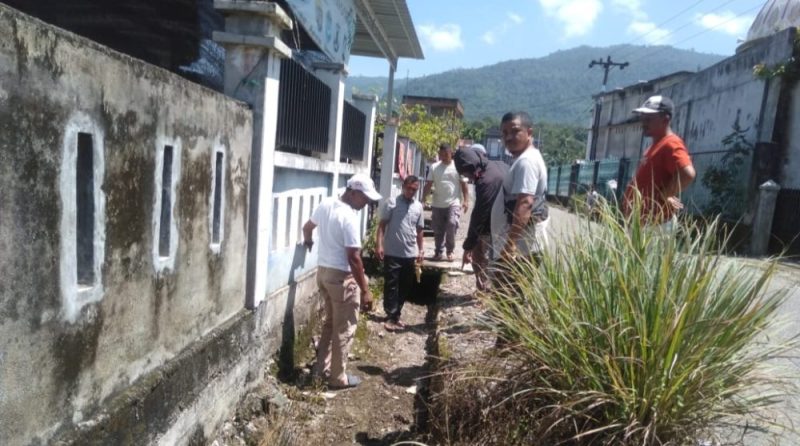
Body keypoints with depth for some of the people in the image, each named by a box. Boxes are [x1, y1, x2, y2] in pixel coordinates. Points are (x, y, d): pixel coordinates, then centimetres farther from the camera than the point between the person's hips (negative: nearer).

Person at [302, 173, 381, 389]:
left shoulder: (325, 204, 3)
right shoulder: (349, 217, -22)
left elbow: (307, 227, 21)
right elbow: (353, 258, -24)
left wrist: (308, 242, 43)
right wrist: (365, 290, -19)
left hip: (323, 271, 9)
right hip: (342, 276, -8)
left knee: (329, 322, 21)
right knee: (344, 329, 5)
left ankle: (321, 368, 30)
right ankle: (338, 378, 15)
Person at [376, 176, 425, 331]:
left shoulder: (418, 206, 8)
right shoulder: (391, 203, -6)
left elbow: (419, 230, 14)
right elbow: (382, 225, -7)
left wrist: (420, 250, 12)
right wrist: (379, 245, -15)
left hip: (410, 254, 5)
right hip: (392, 253, -4)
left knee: (403, 287, 11)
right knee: (391, 286, -1)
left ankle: (396, 315, 22)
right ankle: (391, 316, 5)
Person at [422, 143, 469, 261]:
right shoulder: (434, 167, 4)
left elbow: (463, 185, 2)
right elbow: (428, 185, 3)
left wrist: (466, 200, -6)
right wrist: (423, 199, -6)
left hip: (453, 203, -3)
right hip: (437, 204, 3)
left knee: (452, 225, -15)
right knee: (438, 230, 7)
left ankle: (450, 251, 3)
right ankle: (438, 251, 22)